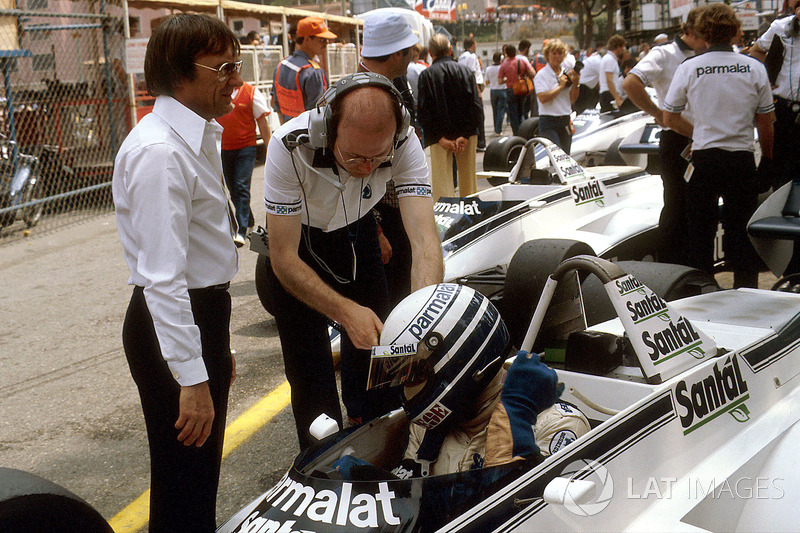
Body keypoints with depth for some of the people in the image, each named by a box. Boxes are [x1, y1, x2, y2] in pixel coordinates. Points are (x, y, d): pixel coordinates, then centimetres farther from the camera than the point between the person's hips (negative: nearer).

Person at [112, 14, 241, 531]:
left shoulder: (199, 137, 10)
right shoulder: (160, 151, -22)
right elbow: (163, 276, -27)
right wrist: (192, 377, -28)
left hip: (206, 314, 10)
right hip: (173, 327, -10)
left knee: (204, 470, 24)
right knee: (183, 482, 3)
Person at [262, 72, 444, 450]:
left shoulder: (404, 144, -31)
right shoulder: (290, 147, -37)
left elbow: (424, 237, -38)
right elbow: (284, 259, -34)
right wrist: (346, 312, -47)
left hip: (356, 230, 3)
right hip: (295, 241, -2)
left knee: (375, 346, 7)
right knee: (308, 367, -5)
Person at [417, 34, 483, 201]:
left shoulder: (426, 75, -4)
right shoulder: (466, 71, 2)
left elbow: (424, 111, -11)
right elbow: (476, 105, -3)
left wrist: (440, 137, -10)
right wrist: (465, 135, -6)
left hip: (440, 138, -3)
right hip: (467, 135, 3)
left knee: (442, 182, -2)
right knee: (467, 178, 14)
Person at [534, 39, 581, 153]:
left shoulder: (566, 74, 13)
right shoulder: (541, 75, -5)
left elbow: (572, 99, 11)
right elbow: (543, 98, -19)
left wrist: (575, 84, -6)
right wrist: (561, 86, -13)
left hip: (565, 122, 6)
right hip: (549, 123, -6)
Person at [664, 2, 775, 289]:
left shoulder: (689, 68, -4)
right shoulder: (754, 68, -2)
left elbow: (670, 118, 2)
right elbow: (765, 123, 4)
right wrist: (767, 160, 16)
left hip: (704, 160, -1)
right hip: (742, 160, 1)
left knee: (699, 232, 10)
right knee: (740, 231, 8)